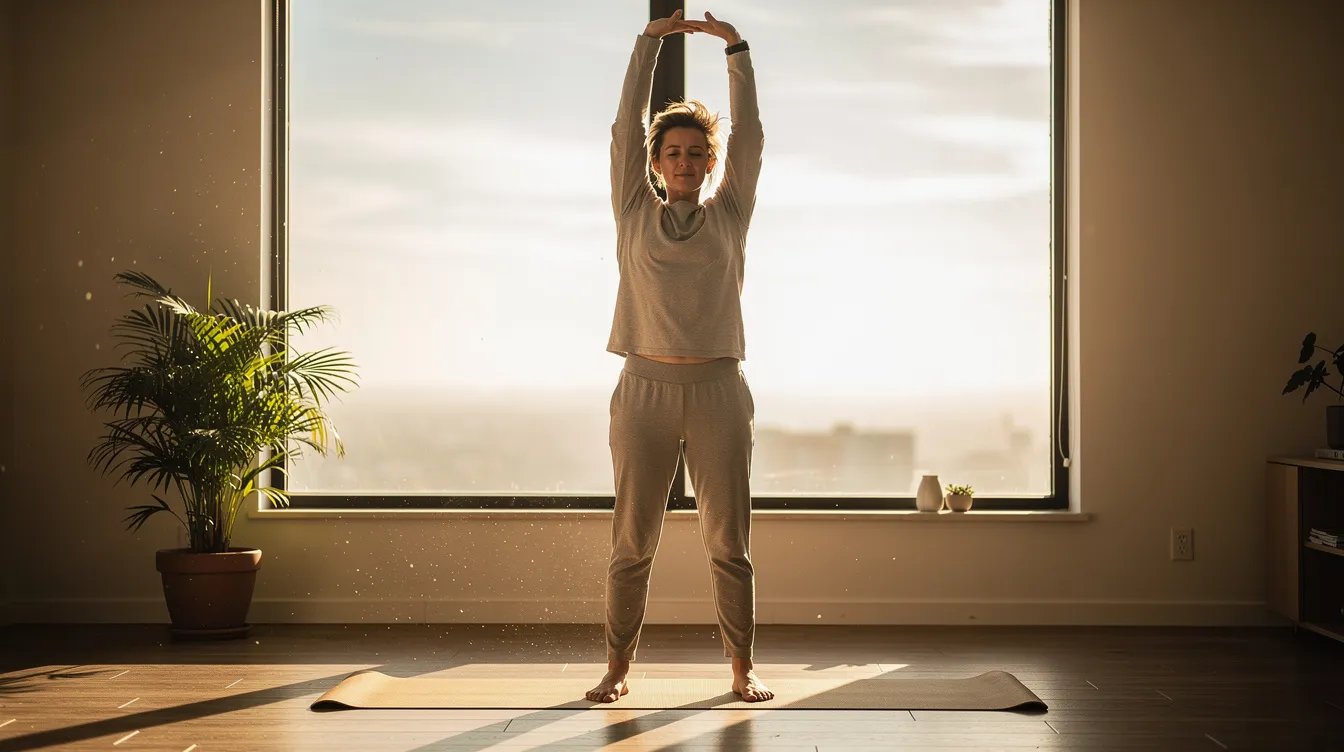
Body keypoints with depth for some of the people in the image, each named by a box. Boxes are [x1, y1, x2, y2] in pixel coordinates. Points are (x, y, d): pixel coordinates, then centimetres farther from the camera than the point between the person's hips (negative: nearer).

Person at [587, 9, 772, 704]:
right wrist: (650, 40, 5)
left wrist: (734, 45, 5)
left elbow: (749, 133, 7)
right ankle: (617, 666, 13)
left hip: (718, 389, 0)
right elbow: (626, 127, 6)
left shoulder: (729, 214, 9)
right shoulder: (636, 213, 8)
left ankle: (743, 668, 14)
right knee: (632, 542, 4)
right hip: (647, 386, 0)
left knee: (729, 542, 5)